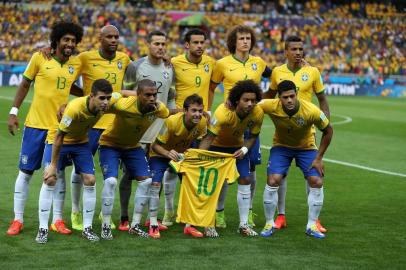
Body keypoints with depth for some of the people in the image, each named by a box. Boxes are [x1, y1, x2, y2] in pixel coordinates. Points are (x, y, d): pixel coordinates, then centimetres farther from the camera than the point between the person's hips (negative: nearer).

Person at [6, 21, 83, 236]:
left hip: (60, 127, 3)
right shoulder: (40, 58, -6)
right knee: (26, 172, 3)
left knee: (58, 173, 6)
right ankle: (18, 220, 13)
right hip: (35, 124, -3)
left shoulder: (76, 63, 3)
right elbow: (25, 84, 3)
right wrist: (13, 112, 1)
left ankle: (57, 220, 16)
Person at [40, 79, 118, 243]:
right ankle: (43, 229, -7)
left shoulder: (107, 103, -22)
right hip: (58, 140, -5)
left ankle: (87, 228, 6)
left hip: (81, 142, 5)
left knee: (90, 180, -5)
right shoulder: (75, 108, -38)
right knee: (50, 180, -14)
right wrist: (53, 165, -24)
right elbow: (59, 136, -28)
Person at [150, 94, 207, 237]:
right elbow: (155, 145, -30)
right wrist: (168, 154, -48)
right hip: (160, 153, -4)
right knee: (155, 184, -21)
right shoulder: (172, 121, -35)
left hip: (183, 154, 4)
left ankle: (189, 225, 6)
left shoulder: (203, 123, -22)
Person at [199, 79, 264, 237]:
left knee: (245, 180, -4)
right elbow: (209, 137, -35)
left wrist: (244, 149, -25)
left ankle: (244, 224, 5)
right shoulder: (223, 112, -36)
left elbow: (253, 136, -6)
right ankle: (209, 225, 1)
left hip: (238, 146, 4)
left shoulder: (258, 113, -23)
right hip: (217, 145, -4)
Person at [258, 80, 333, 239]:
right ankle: (269, 224, 3)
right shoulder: (271, 107, -29)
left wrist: (319, 158, -12)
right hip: (281, 146, 0)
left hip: (306, 147, 0)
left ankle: (312, 225, 5)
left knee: (317, 182, -11)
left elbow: (328, 131, -14)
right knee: (272, 181, -15)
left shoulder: (311, 111, -31)